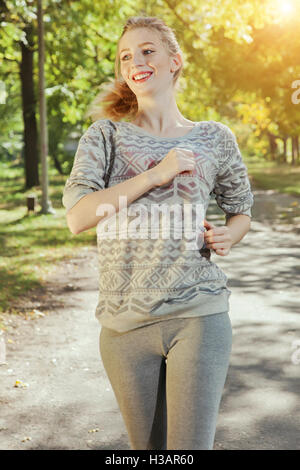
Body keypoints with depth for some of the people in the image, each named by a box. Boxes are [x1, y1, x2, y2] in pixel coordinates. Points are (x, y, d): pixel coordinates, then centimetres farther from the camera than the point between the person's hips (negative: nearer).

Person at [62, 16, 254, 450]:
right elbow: (77, 216, -11)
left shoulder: (214, 138, 6)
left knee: (191, 445, -4)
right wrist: (156, 174, -15)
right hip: (125, 323, 1)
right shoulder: (105, 135, 4)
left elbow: (241, 210, 19)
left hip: (198, 316, -1)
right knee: (147, 445, 15)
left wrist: (229, 235, -4)